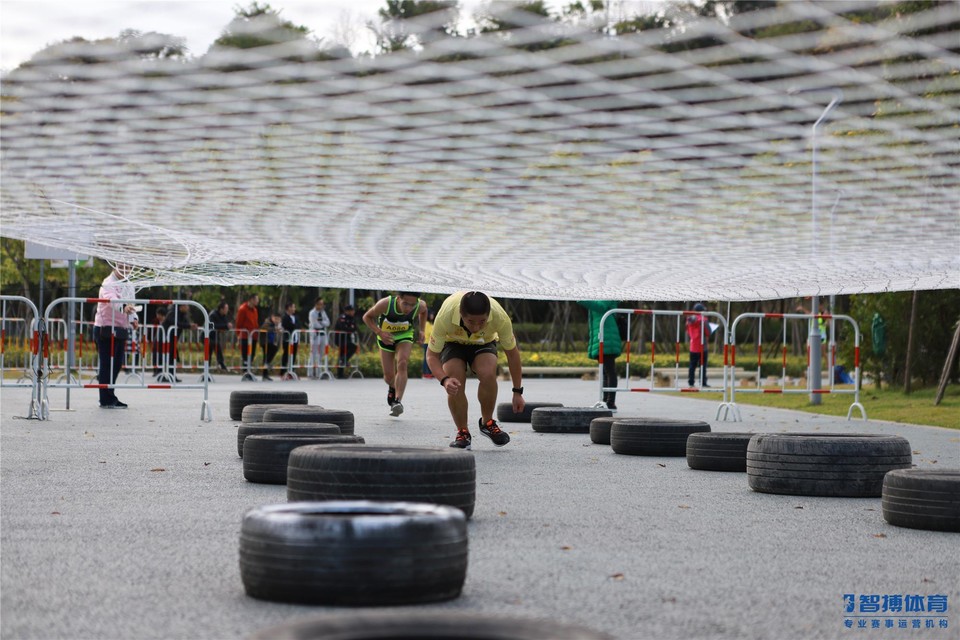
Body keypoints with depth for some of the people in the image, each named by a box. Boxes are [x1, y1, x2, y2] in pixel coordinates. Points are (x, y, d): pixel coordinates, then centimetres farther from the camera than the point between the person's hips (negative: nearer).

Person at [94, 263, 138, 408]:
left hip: (121, 329, 8)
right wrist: (123, 307, -53)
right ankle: (106, 400, -6)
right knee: (107, 364, -8)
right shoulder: (108, 284, -13)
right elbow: (112, 299, -34)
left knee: (117, 364, 11)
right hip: (106, 329, -8)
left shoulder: (129, 286, 16)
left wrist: (133, 319, 4)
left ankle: (109, 397, 22)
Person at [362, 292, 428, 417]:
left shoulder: (420, 306, -28)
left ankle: (398, 401, -29)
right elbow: (367, 317, -18)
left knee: (402, 364, -26)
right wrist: (379, 332, -32)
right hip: (386, 336, 0)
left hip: (405, 336, 0)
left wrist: (421, 330, -8)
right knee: (388, 376, 1)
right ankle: (392, 388, 38)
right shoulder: (385, 304, -36)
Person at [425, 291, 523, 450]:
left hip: (484, 343, 0)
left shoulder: (500, 317, -36)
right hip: (452, 342, 0)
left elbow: (512, 353, -19)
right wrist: (444, 380, -47)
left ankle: (487, 423, -3)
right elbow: (432, 355, -28)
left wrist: (517, 392, -14)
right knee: (455, 385, -26)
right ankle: (462, 432, -3)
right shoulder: (445, 316, -40)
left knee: (488, 375, -29)